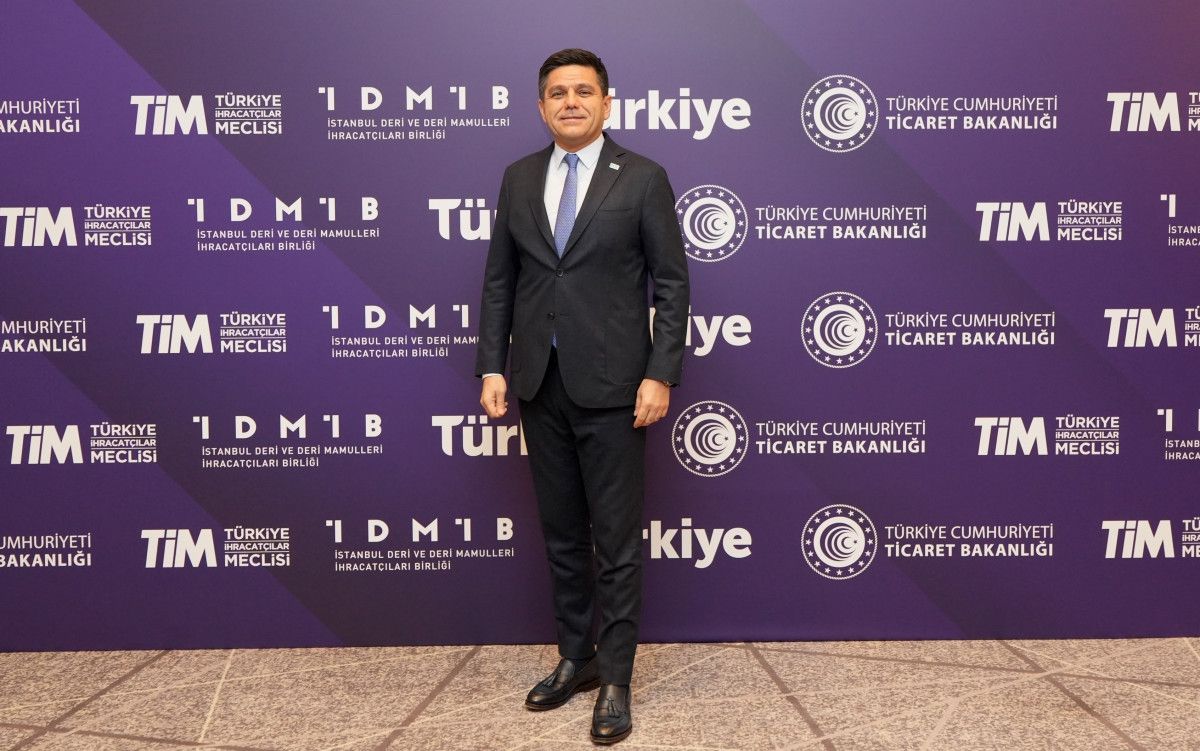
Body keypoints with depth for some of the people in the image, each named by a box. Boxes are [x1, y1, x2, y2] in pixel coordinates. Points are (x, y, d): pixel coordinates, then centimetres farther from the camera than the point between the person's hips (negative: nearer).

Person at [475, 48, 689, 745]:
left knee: (617, 541, 3)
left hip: (612, 387, -4)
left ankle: (616, 680, 16)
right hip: (540, 386, 4)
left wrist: (660, 376, -12)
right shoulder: (519, 178, 9)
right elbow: (499, 281, 10)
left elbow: (671, 283, -5)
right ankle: (576, 657, 31)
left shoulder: (643, 178, -2)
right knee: (562, 535, 15)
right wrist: (492, 367, 2)